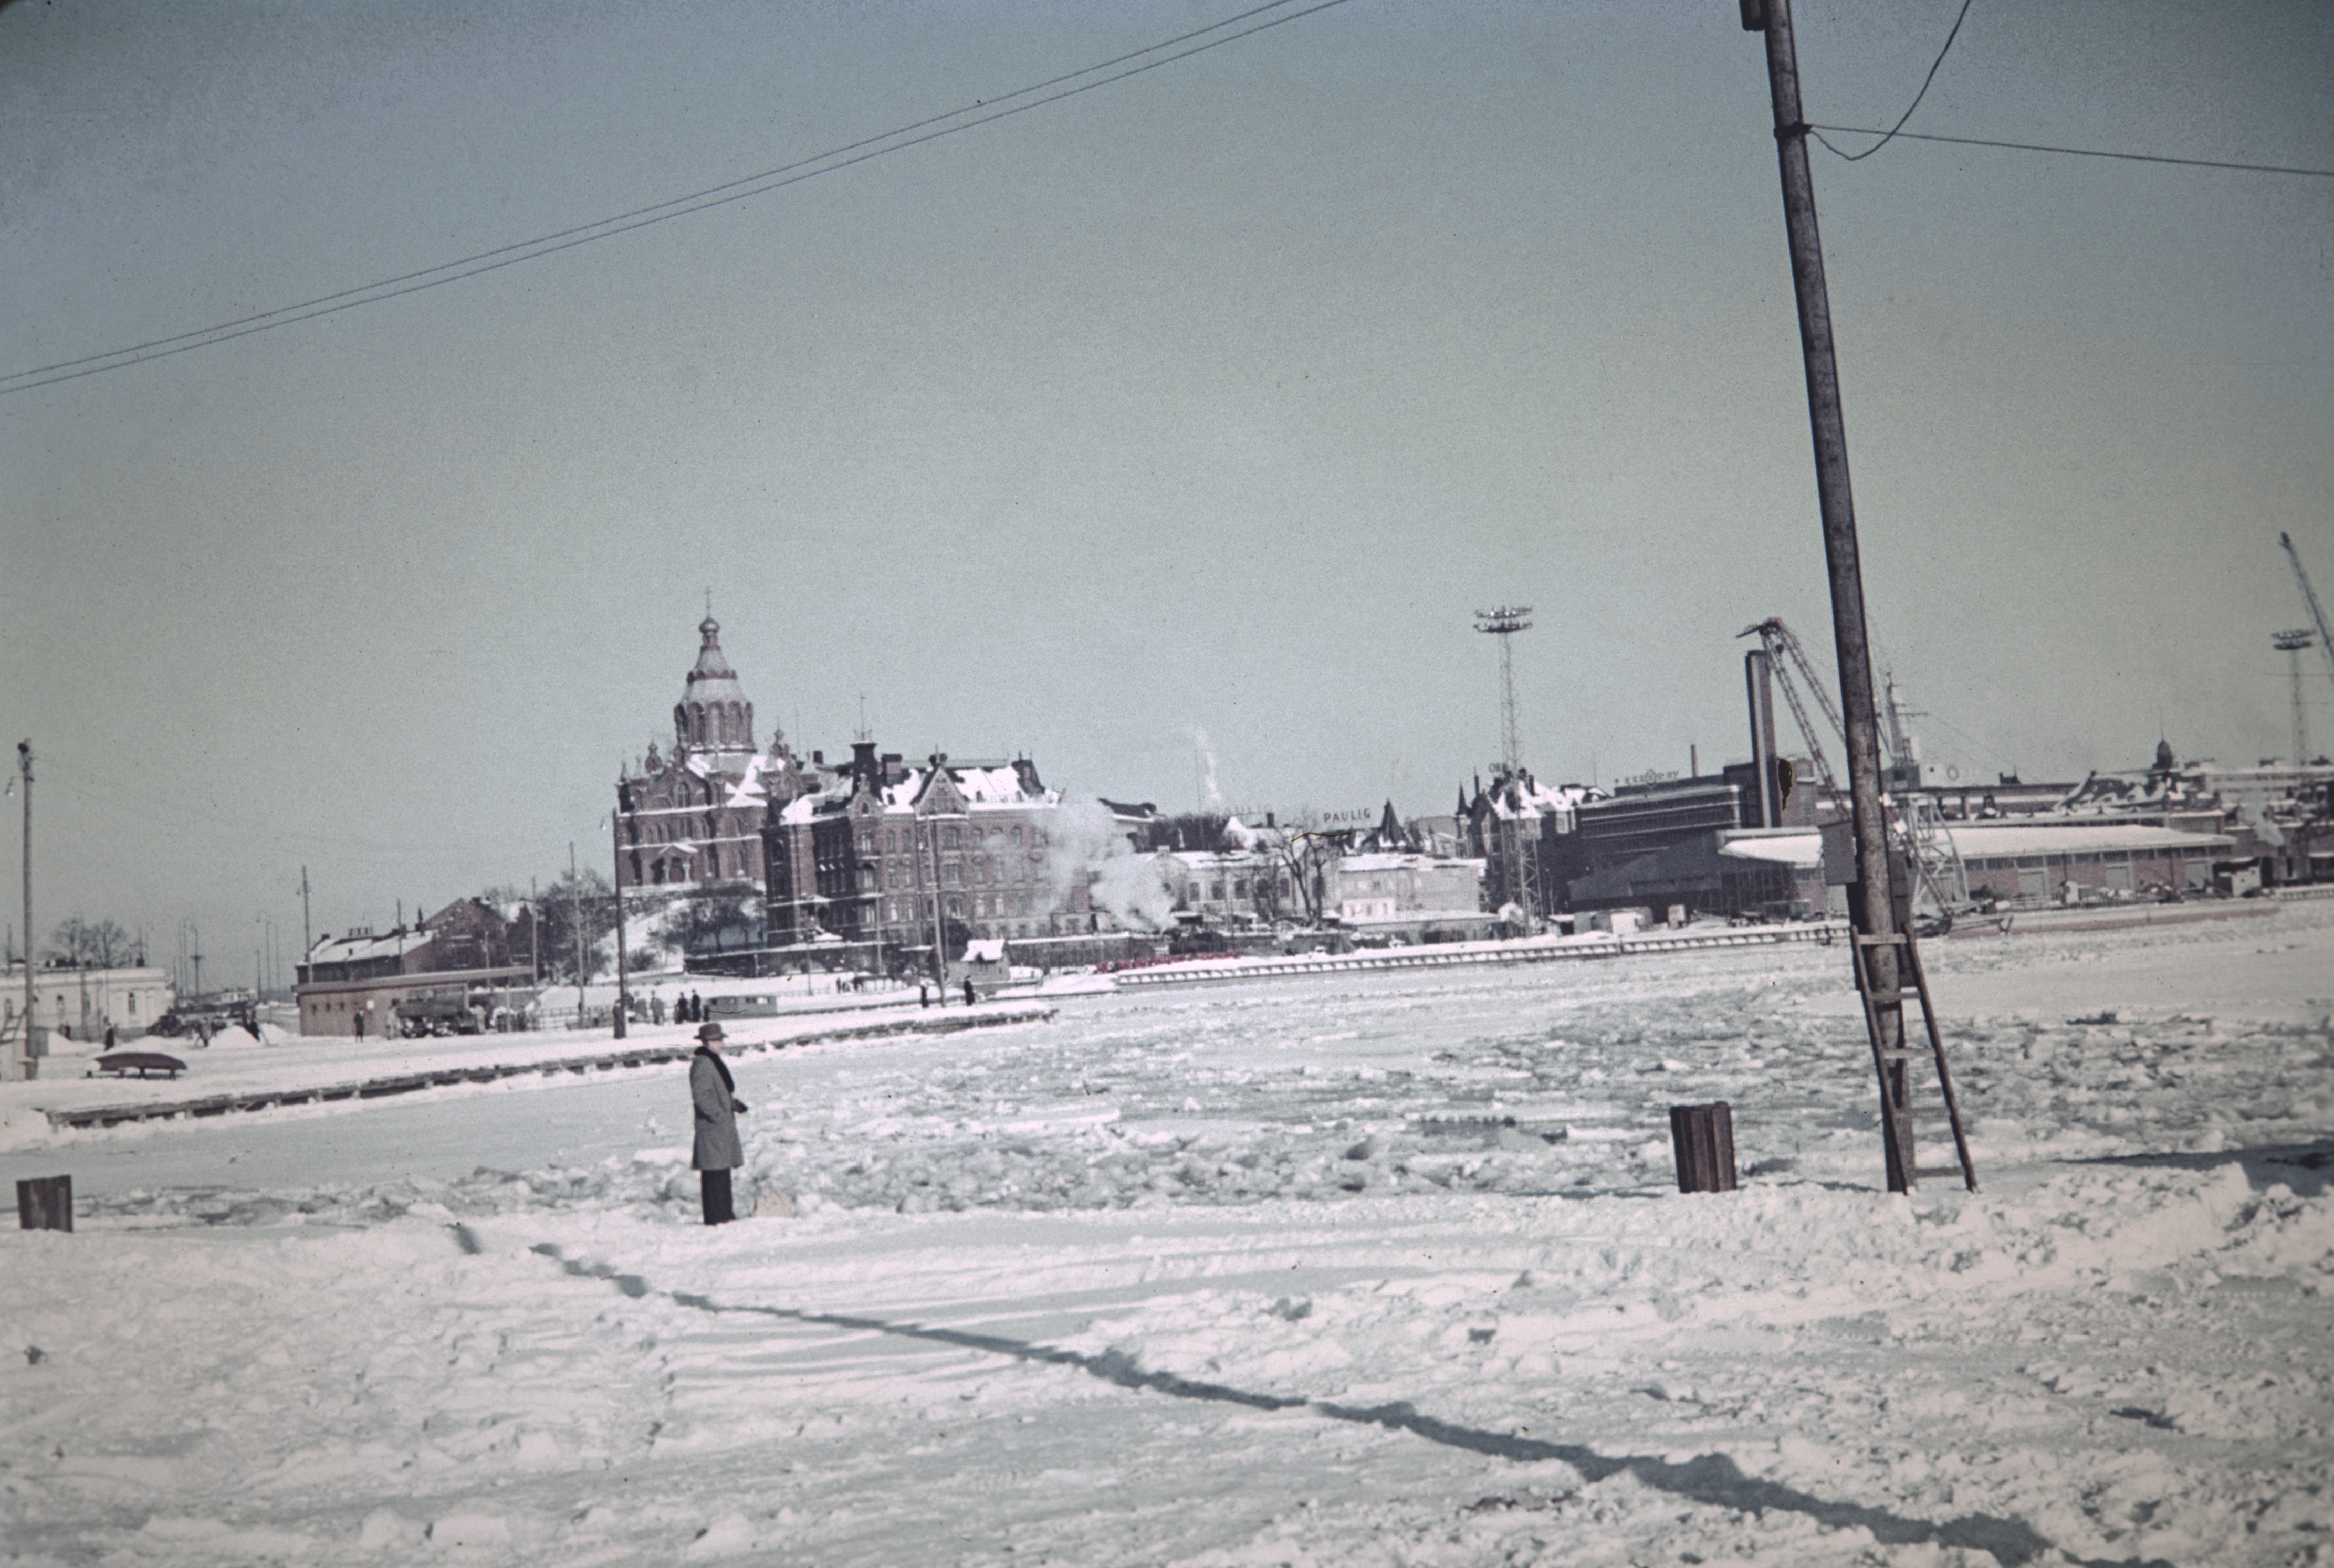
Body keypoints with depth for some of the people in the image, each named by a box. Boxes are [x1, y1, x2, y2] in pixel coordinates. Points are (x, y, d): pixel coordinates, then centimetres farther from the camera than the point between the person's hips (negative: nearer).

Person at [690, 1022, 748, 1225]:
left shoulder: (713, 1062, 17)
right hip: (712, 1125, -11)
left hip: (723, 1124, 11)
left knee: (724, 1169, 14)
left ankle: (724, 1213, 21)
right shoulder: (702, 1064, -16)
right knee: (715, 1171, -8)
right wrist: (718, 1114, -20)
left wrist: (733, 1103, 13)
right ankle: (716, 1216, -5)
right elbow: (701, 1095, -22)